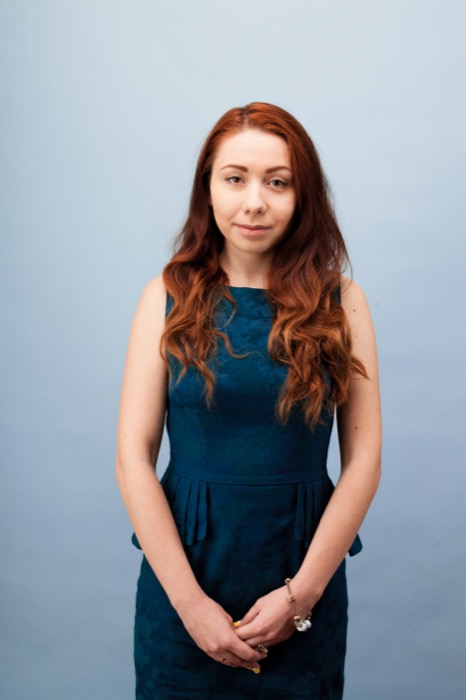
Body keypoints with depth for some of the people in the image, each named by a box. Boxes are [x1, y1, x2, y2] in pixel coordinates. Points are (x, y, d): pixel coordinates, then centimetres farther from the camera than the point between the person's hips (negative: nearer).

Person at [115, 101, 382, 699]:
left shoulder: (338, 301, -3)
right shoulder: (169, 296, -5)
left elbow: (363, 460, -5)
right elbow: (133, 456, -8)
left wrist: (301, 593, -10)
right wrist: (190, 601, -12)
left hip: (305, 565, 1)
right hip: (183, 568, 0)